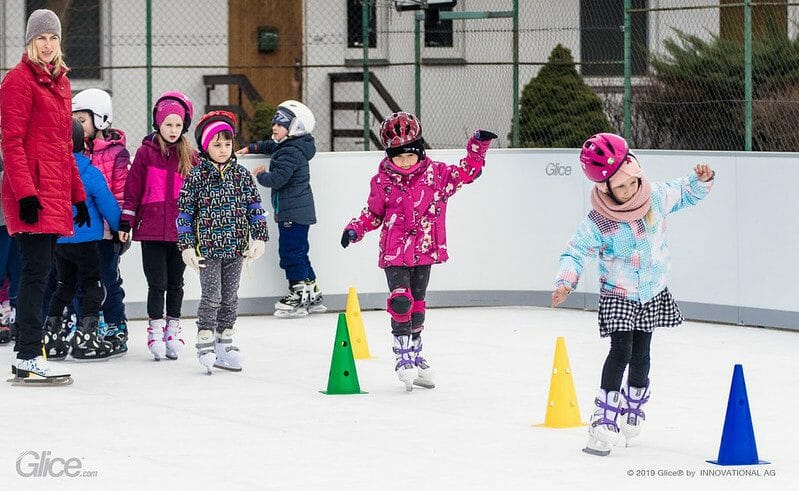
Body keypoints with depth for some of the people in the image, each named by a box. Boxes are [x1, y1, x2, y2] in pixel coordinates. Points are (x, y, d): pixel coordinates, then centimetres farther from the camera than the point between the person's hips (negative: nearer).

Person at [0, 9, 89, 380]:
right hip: (31, 192, -8)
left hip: (55, 190, 8)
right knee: (36, 269, -11)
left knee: (39, 271, 9)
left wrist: (77, 195, 23)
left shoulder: (60, 82, 19)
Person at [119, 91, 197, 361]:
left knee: (175, 283, 11)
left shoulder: (191, 156, 6)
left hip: (180, 231, 2)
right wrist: (125, 222, 0)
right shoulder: (146, 152, 0)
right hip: (151, 229, -2)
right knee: (157, 283, -2)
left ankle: (173, 329, 21)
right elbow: (132, 189, 2)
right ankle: (156, 329, 7)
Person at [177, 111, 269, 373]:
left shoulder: (241, 174, 5)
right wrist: (187, 245, -8)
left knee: (230, 298, 10)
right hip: (208, 248, -4)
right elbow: (185, 211, -4)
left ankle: (224, 345, 18)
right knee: (211, 297, -8)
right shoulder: (197, 176, -5)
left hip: (236, 249, 4)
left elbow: (255, 206, 8)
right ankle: (205, 345, 0)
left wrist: (259, 237, -1)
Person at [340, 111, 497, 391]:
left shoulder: (435, 173, -1)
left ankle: (416, 357, 28)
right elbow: (373, 214, 7)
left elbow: (465, 172, 8)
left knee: (417, 306, 14)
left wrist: (478, 147, -4)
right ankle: (403, 358, -11)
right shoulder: (382, 182, -3)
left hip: (424, 253, 3)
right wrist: (355, 229, -8)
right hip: (394, 253, -2)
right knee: (401, 302, -19)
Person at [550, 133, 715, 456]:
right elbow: (575, 253, -20)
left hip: (653, 293, 4)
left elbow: (684, 194, 6)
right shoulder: (597, 223, -23)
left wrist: (701, 180, -14)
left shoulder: (657, 197, -12)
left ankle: (633, 409, 33)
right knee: (621, 351, -17)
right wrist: (566, 282, -36)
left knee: (640, 355, 9)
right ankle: (605, 420, -13)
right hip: (618, 296, -4)